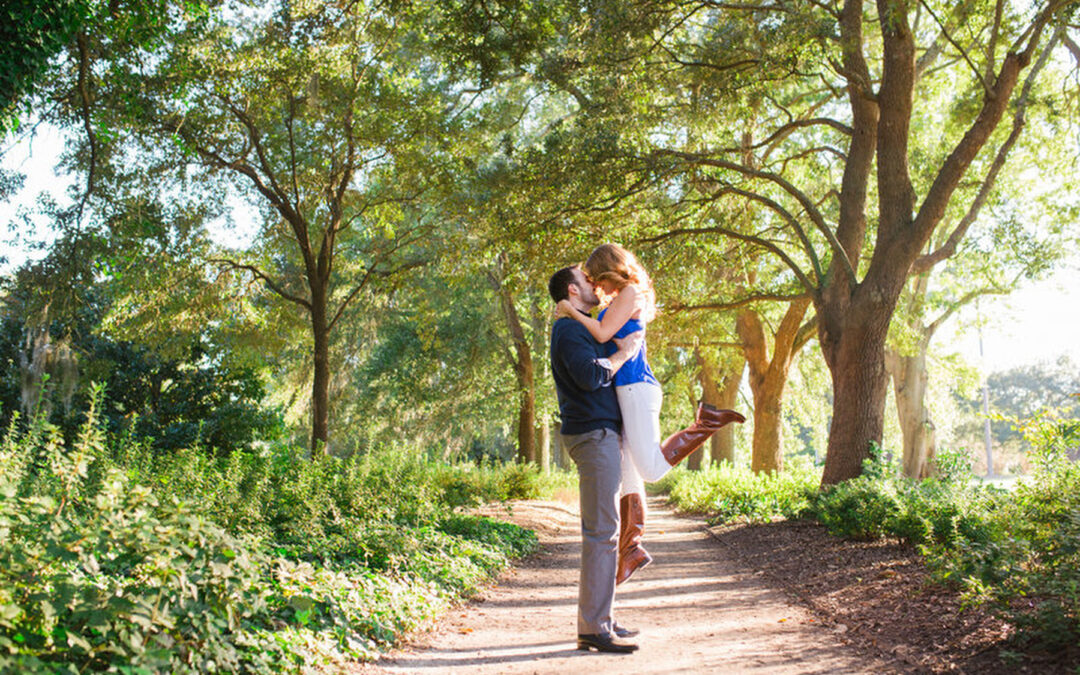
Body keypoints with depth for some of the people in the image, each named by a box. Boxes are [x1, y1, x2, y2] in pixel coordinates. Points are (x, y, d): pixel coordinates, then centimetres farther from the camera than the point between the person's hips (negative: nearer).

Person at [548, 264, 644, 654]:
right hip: (593, 435, -11)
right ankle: (593, 628, -11)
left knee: (603, 531, 12)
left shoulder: (582, 329, 22)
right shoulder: (569, 330, -10)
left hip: (601, 435, 11)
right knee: (601, 531, -12)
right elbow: (591, 375, -24)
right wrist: (624, 353, -11)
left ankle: (599, 619, 17)